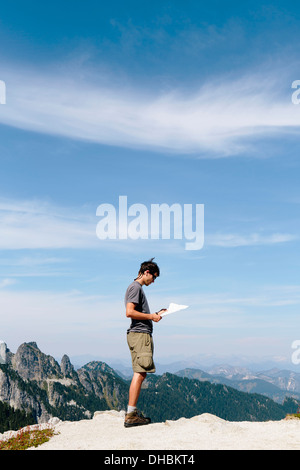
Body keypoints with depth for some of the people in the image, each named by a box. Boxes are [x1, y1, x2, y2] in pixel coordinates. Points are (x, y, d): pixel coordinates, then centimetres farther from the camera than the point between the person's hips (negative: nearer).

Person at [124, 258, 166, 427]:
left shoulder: (138, 288, 23)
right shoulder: (135, 287, -9)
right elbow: (130, 312, -19)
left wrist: (156, 314, 20)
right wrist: (151, 316, -12)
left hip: (141, 334, 11)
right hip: (140, 334, -11)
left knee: (140, 373, 9)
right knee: (140, 373, -11)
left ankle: (133, 412, 12)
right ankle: (131, 415, -11)